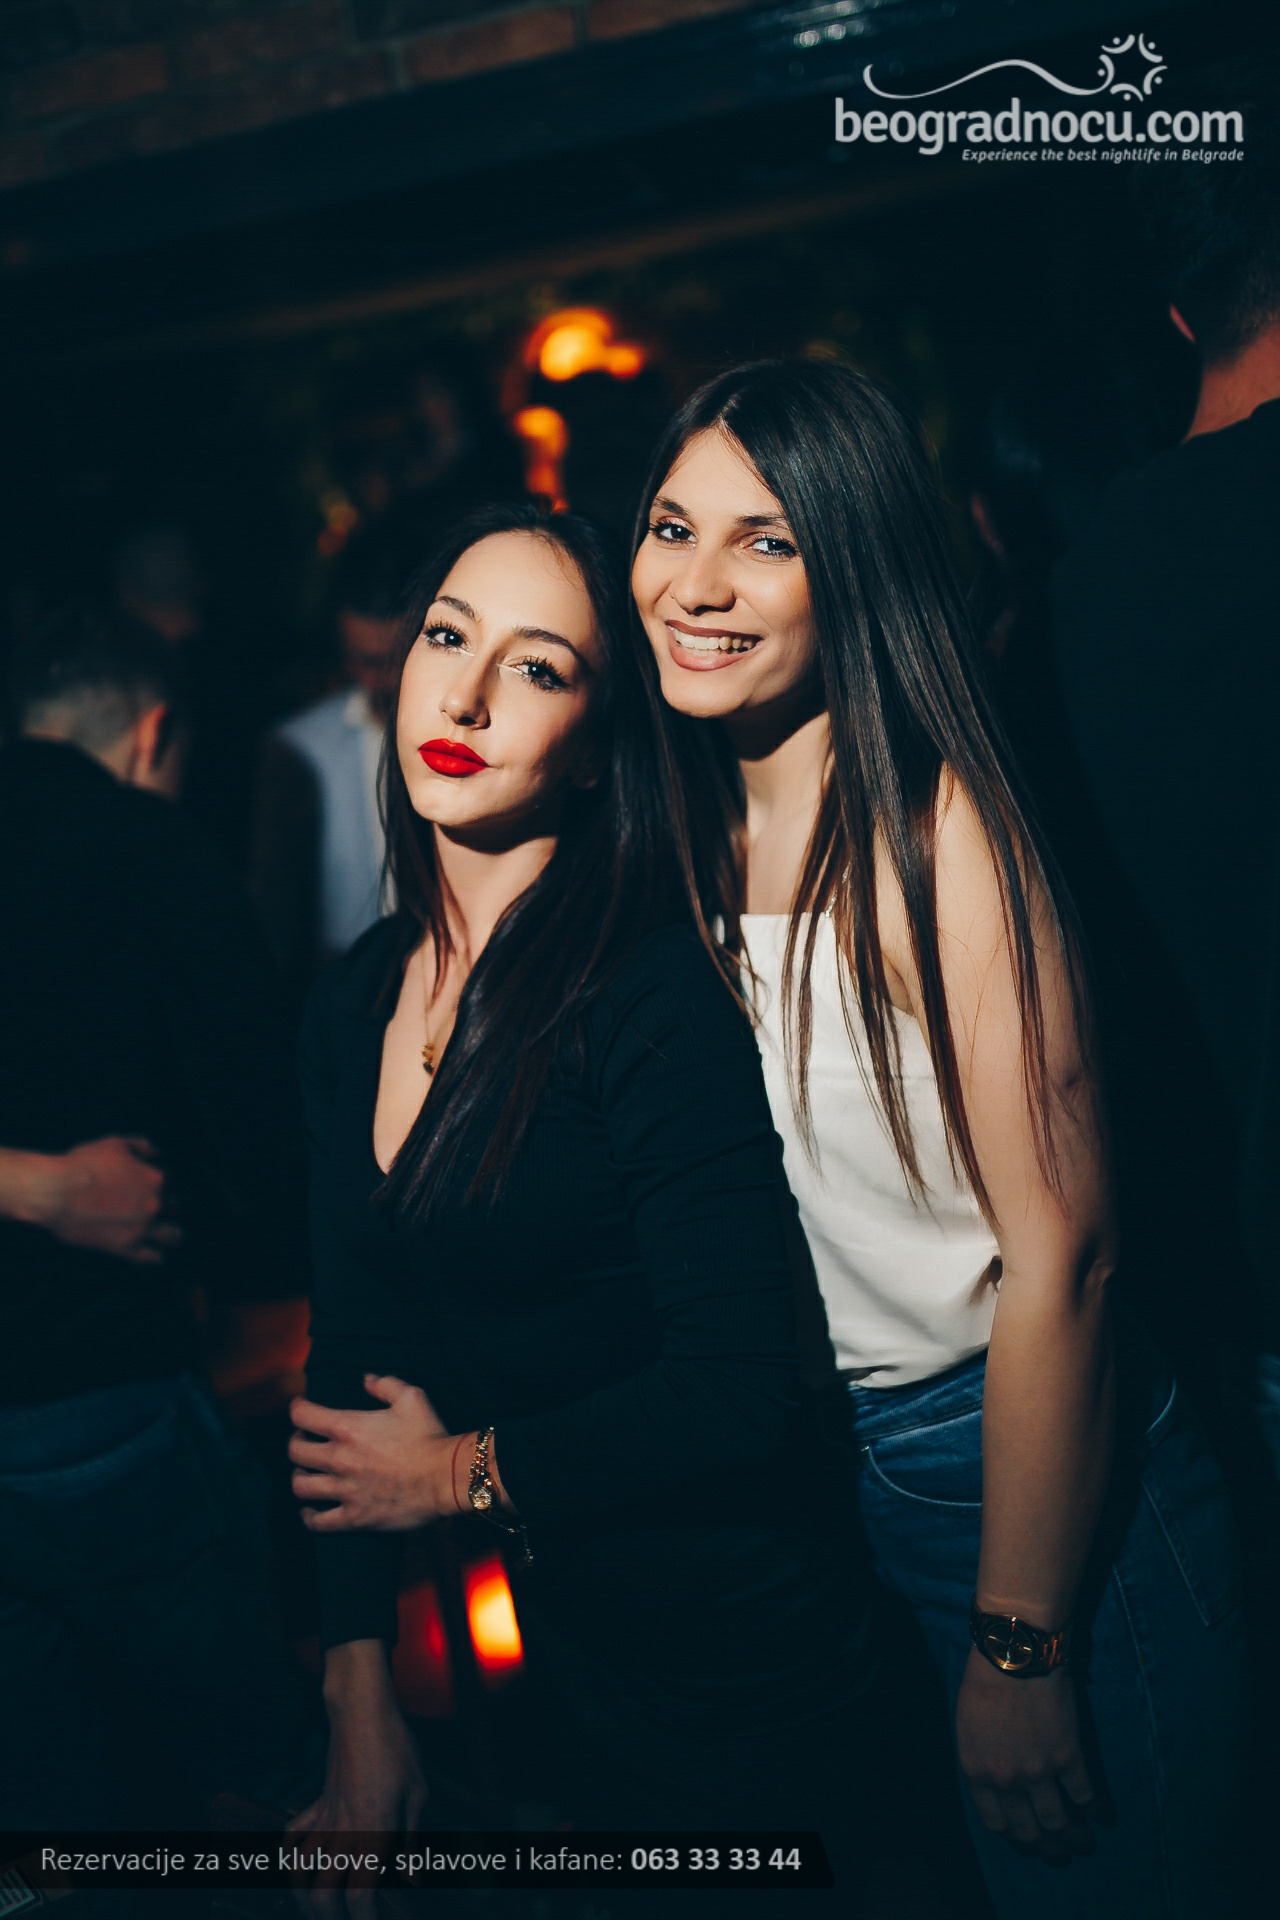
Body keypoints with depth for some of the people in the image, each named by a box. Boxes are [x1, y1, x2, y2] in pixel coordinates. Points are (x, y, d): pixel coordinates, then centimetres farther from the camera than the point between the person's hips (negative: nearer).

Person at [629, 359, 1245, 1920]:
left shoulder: (932, 823, -21)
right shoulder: (713, 838, 2)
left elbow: (1060, 1252, -23)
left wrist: (1019, 1652, -19)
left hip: (1040, 1478, -7)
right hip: (849, 1478, 7)